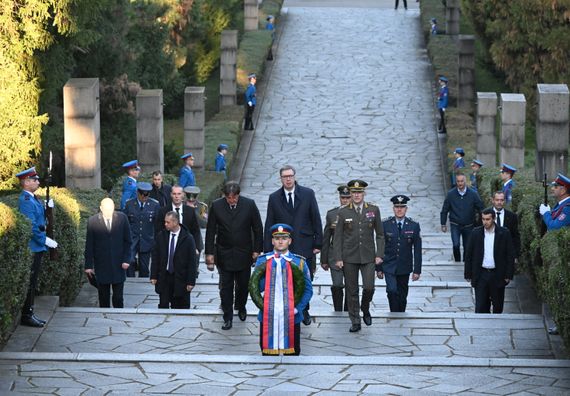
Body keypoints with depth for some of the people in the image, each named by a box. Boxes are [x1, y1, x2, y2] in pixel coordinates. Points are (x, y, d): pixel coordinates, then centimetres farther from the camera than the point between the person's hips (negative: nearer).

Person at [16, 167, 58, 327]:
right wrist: (45, 240, -19)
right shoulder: (25, 200, -16)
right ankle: (26, 315, -2)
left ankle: (29, 313, 18)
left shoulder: (33, 199, 15)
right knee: (29, 282, -6)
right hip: (32, 246, -10)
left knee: (32, 282, 13)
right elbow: (31, 225, -22)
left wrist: (47, 209, 5)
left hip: (37, 247, 10)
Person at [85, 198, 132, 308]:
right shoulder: (93, 221, -5)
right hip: (101, 265, 0)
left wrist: (127, 259, -3)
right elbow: (89, 245, 0)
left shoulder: (122, 218, -2)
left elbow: (127, 241, 5)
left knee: (118, 298, 0)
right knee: (103, 299, 6)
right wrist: (88, 265, -1)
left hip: (118, 265, 0)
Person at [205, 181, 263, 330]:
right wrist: (209, 253, -2)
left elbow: (258, 229, -1)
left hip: (244, 254, 0)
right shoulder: (216, 206, -7)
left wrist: (257, 250, -3)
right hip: (224, 255, 0)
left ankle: (241, 307, 38)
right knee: (226, 287, 2)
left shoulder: (249, 204, -9)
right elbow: (210, 231, -1)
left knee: (243, 284, 12)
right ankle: (227, 317, 10)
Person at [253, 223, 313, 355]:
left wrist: (297, 309, -8)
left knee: (292, 352, 4)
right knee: (268, 351, 3)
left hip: (291, 318, 0)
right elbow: (256, 288, 2)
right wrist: (269, 274, -11)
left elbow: (308, 290, 5)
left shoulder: (299, 262, 5)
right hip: (267, 317, 0)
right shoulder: (262, 261, 7)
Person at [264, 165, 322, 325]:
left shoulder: (308, 194, 1)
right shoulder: (274, 198, 3)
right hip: (283, 249, 0)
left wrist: (318, 243, 0)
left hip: (305, 247, 0)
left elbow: (316, 220, 3)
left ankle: (304, 310, 27)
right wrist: (268, 250, -1)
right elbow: (269, 225, 4)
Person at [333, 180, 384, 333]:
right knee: (352, 291, 2)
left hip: (368, 257, 0)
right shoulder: (343, 212, 1)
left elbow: (379, 234, 7)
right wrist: (338, 258, -4)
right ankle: (355, 322, 11)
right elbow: (338, 237, 3)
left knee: (369, 287, -9)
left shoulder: (374, 210, 3)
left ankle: (365, 310, 20)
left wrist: (379, 255, -1)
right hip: (349, 257, 0)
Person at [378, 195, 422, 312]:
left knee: (402, 295, 8)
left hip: (405, 267, 1)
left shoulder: (414, 226, -2)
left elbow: (417, 249, 0)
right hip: (389, 267, -1)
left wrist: (417, 270, -3)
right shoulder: (385, 225, -3)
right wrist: (378, 268, 0)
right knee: (392, 291, -17)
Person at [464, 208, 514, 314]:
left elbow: (510, 255, -1)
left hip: (497, 275, 0)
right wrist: (468, 274, 3)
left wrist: (508, 275, -5)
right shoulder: (476, 233, 0)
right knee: (480, 307, -4)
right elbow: (469, 254, 5)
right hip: (481, 275, 1)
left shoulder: (504, 233, -4)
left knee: (498, 307, 10)